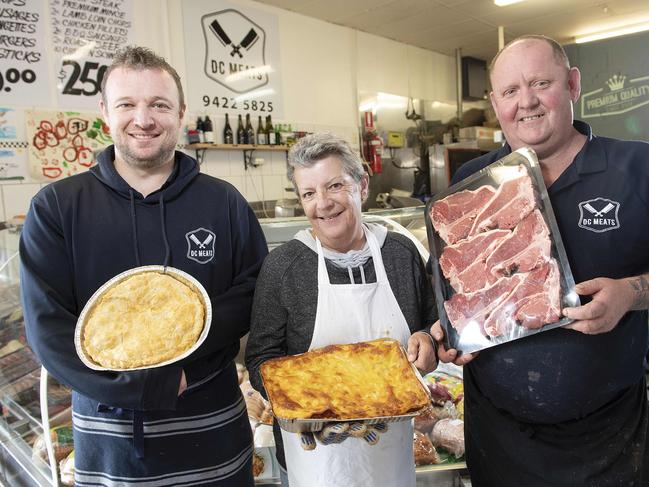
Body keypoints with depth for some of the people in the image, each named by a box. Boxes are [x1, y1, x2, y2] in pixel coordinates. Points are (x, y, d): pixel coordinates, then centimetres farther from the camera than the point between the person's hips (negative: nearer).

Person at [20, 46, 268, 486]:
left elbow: (257, 291, -2)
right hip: (107, 438, 0)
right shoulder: (56, 207, -4)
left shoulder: (224, 202, -2)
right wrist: (154, 385, -17)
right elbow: (48, 327, -9)